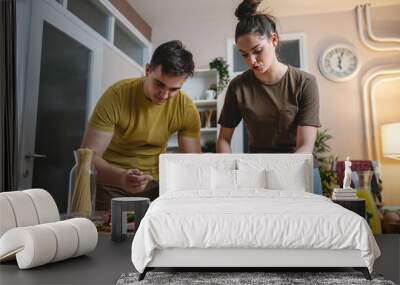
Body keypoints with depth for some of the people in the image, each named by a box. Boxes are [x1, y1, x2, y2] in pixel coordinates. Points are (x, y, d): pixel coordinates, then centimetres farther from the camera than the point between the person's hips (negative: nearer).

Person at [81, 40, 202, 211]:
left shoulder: (186, 109, -11)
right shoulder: (116, 96, -18)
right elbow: (88, 156, -21)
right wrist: (121, 177, -40)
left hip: (154, 184, 3)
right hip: (111, 184, -2)